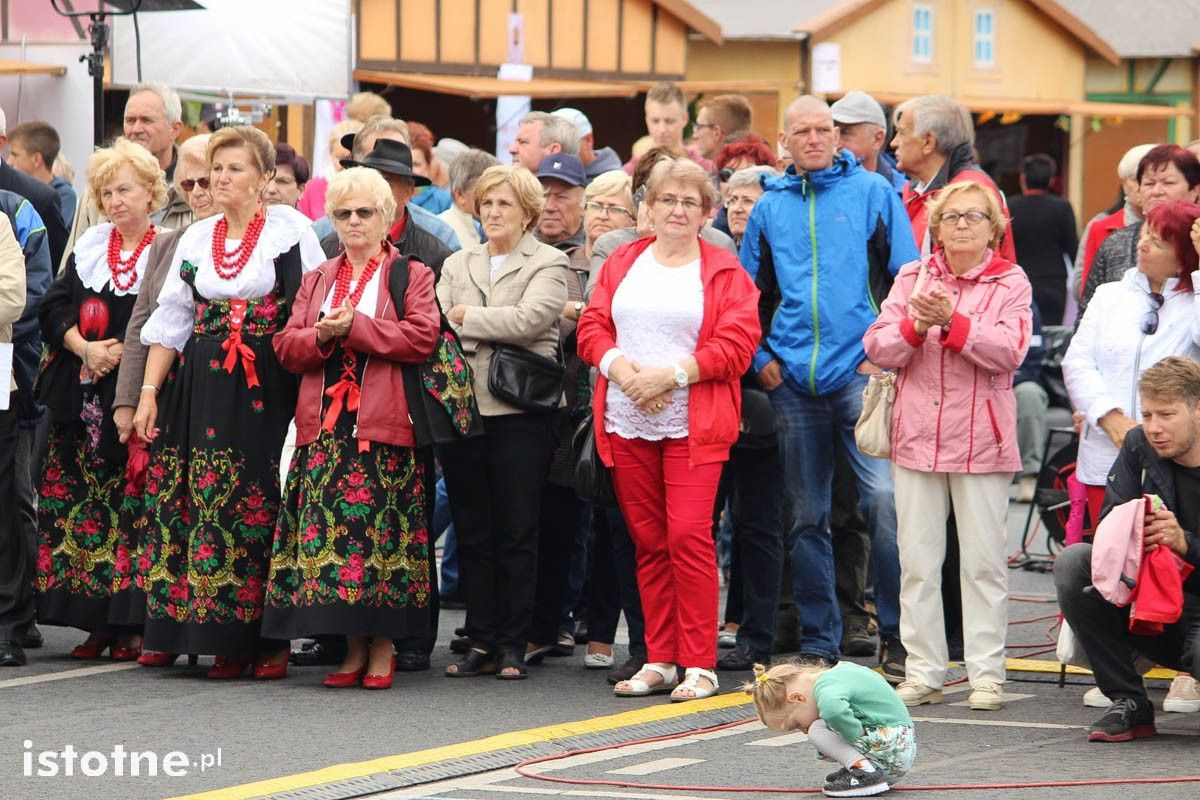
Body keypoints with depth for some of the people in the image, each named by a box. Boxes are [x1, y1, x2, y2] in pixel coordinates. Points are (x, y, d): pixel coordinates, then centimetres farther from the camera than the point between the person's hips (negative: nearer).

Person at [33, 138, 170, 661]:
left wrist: (121, 354, -13)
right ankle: (97, 622, 5)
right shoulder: (89, 249, 15)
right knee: (83, 507, 1)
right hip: (82, 397, 5)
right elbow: (54, 308, 8)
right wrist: (86, 349, -8)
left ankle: (132, 625, -4)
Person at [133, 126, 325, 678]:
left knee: (257, 501, -8)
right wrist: (149, 392, 6)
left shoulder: (290, 230, 1)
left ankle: (269, 639, -1)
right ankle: (226, 640, 4)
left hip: (264, 389, -4)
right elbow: (171, 321, 14)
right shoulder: (195, 239, 14)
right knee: (203, 501, -2)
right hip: (202, 386, 4)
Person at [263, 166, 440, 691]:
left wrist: (354, 326, -12)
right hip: (324, 425, 4)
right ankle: (353, 647, 4)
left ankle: (383, 647, 0)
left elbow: (421, 337, -9)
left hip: (383, 429, -4)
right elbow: (286, 347, 12)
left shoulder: (412, 275, 7)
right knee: (328, 530, -2)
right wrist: (320, 336, -9)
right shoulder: (316, 280, 21)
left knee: (381, 532, -7)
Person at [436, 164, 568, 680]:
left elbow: (528, 318, -13)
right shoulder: (457, 265, 18)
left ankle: (513, 646, 5)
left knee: (516, 534, -1)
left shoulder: (549, 264, 4)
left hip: (519, 410, -4)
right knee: (472, 534, 5)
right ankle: (481, 643, 10)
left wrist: (464, 319, -6)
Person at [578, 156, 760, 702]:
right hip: (626, 422, 4)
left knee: (688, 535, -12)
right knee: (647, 540, 6)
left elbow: (737, 344, -7)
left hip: (693, 425, -4)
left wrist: (672, 374, -15)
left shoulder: (724, 273, 2)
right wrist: (621, 369, -10)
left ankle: (700, 665, -6)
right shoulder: (622, 264, 15)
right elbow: (591, 328, 10)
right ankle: (659, 661, 11)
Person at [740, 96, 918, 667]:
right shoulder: (770, 206, 12)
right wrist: (759, 357, 7)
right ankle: (819, 641, 14)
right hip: (793, 383, 4)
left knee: (884, 499, -16)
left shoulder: (872, 192, 3)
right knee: (806, 516, 7)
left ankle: (897, 634, -7)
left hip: (860, 374, -4)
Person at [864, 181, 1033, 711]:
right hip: (917, 436, 3)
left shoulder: (1010, 283, 3)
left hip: (981, 439, -3)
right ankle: (923, 671, 9)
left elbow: (1008, 350, -12)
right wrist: (915, 326, -17)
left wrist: (952, 322, -23)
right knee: (917, 559, 3)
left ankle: (986, 672, 4)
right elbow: (877, 349, 2)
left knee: (983, 559, -1)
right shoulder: (911, 278, 10)